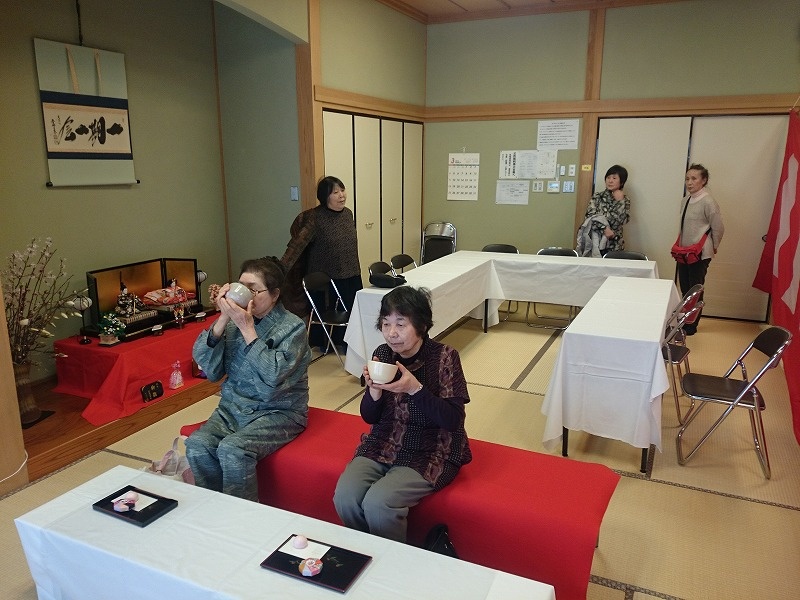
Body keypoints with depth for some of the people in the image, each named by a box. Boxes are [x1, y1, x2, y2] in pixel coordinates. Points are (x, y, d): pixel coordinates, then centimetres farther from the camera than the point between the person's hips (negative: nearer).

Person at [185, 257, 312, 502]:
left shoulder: (292, 327, -11)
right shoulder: (235, 319, 2)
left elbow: (274, 376, -25)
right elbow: (210, 370, -3)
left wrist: (247, 328, -23)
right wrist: (222, 320, -14)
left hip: (277, 411, -5)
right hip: (233, 407, 5)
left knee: (232, 449, -28)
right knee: (197, 445, -20)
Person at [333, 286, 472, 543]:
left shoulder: (444, 357, -14)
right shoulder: (382, 354, -1)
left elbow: (454, 420, -16)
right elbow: (370, 417, 5)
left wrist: (415, 389, -28)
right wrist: (374, 390, -17)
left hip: (431, 452, -4)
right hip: (383, 444, 5)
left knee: (378, 503, -24)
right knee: (345, 497, -17)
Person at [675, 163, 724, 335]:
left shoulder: (708, 202, -16)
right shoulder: (686, 200, 6)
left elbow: (718, 229, -10)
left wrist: (712, 248, 1)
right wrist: (679, 245, 13)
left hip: (700, 254, -7)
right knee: (684, 289, 16)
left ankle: (691, 327, 14)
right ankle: (684, 322, 31)